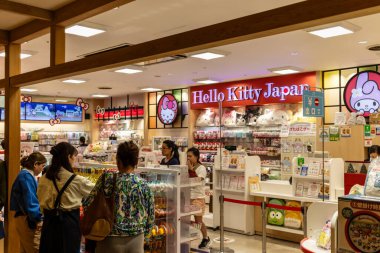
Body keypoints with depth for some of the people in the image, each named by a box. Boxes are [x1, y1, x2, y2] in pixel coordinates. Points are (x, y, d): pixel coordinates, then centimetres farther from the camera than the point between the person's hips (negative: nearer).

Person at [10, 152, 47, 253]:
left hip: (24, 219, 11)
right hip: (28, 220, -11)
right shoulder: (26, 176, -16)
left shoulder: (26, 175, 14)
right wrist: (39, 218, -19)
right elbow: (30, 201, -22)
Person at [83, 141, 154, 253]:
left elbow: (88, 204, -10)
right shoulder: (143, 185, -9)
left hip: (111, 240, -1)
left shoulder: (108, 178, -14)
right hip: (136, 240, 2)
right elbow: (150, 216, -1)